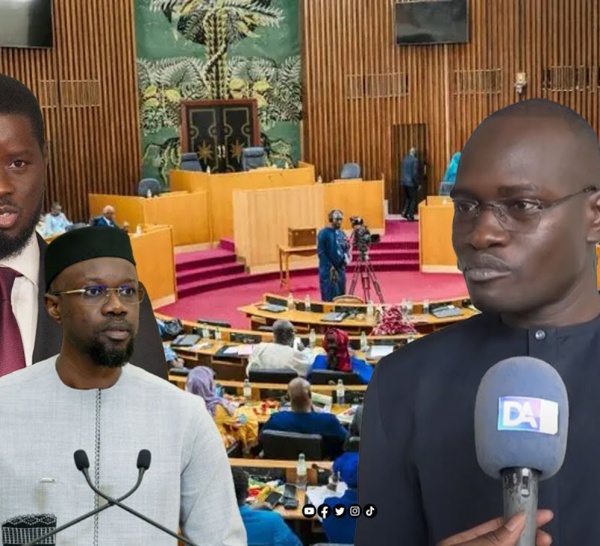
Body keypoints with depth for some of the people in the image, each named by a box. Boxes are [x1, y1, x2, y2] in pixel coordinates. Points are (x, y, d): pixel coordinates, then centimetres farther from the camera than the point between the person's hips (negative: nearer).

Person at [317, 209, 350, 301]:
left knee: (341, 294, 10)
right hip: (328, 269, -6)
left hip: (340, 268, 6)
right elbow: (321, 252, -12)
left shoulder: (341, 233, 10)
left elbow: (346, 248, 18)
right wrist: (330, 266, -16)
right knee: (329, 296, -4)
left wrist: (346, 256, -4)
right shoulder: (323, 233, -9)